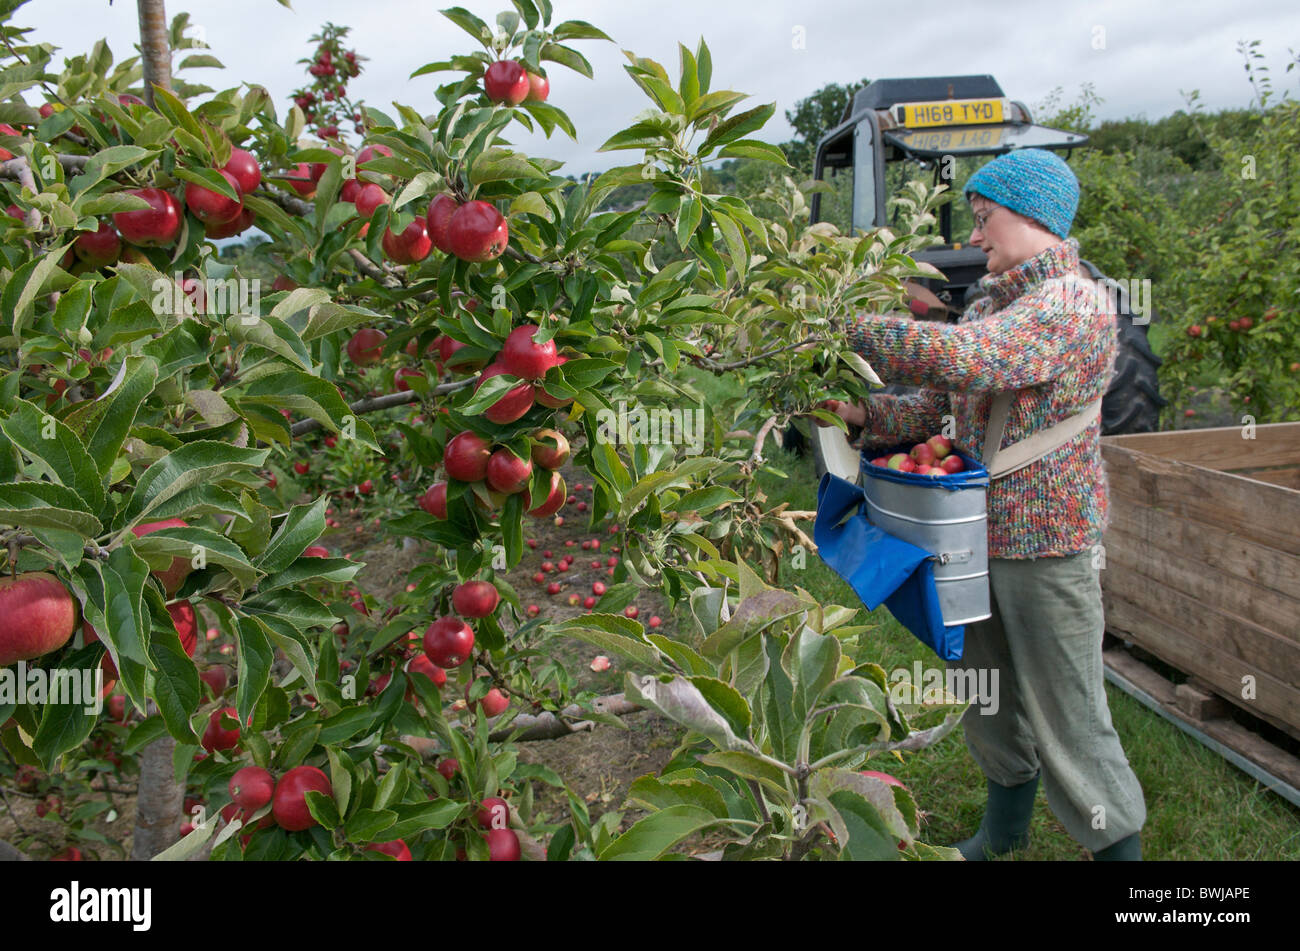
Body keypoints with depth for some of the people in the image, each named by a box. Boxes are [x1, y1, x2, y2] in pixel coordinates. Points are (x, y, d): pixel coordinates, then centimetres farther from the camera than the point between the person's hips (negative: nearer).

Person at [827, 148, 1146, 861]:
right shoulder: (991, 303, 13)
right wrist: (862, 415, -5)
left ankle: (1115, 841, 21)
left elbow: (960, 358, -32)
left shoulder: (1074, 303, -17)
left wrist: (849, 327, -24)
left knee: (1068, 720, 1)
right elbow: (938, 402, 11)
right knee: (989, 696, 21)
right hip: (980, 534, 9)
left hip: (1047, 542, -8)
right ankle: (1005, 829, 41)